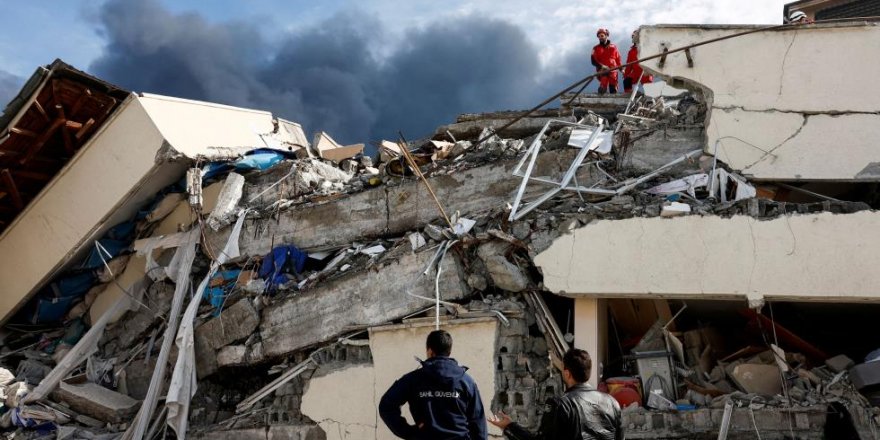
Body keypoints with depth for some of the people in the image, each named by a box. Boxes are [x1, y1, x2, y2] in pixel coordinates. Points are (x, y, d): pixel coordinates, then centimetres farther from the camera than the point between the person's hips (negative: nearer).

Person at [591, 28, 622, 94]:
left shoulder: (613, 47, 16)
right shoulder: (596, 48, 10)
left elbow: (618, 59, 17)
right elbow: (593, 60, -1)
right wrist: (601, 66, -16)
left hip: (613, 70, 2)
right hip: (602, 71, -2)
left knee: (613, 89, 0)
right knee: (603, 86, -23)